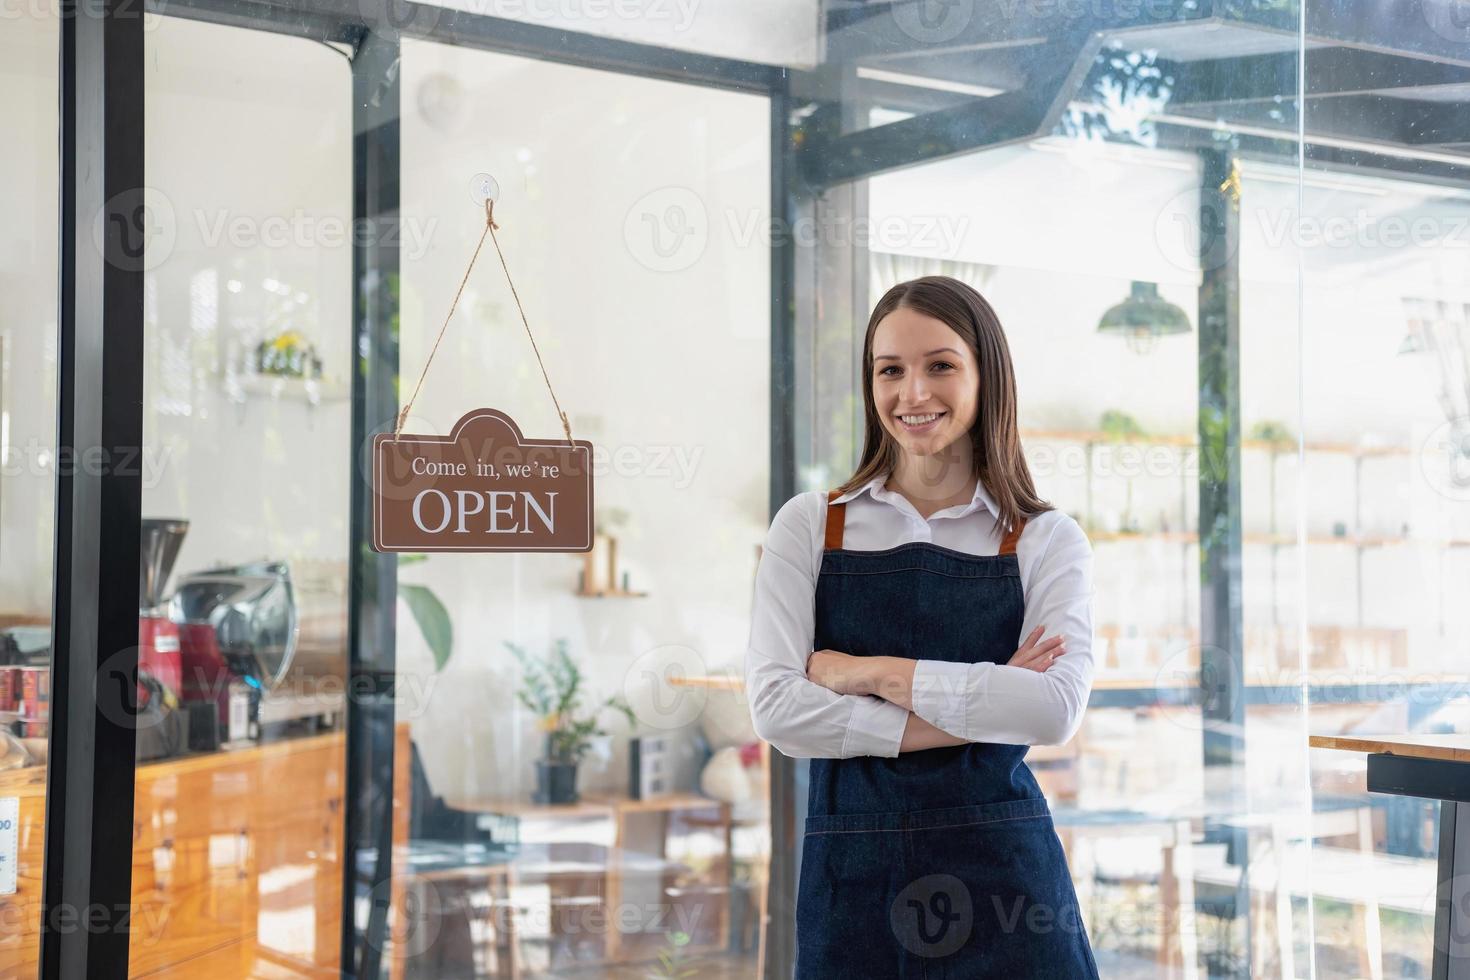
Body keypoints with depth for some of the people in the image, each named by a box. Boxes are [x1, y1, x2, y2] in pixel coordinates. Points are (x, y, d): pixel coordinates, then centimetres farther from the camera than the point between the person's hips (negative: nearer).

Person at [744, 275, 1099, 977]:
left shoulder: (1047, 542, 3)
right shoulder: (809, 526, 4)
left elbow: (1057, 708, -13)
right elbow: (775, 706, -8)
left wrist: (869, 672, -14)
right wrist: (979, 714, -12)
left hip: (1003, 874, -1)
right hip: (851, 873, 1)